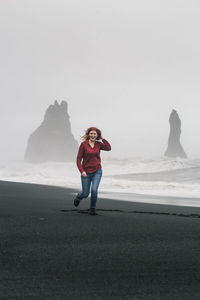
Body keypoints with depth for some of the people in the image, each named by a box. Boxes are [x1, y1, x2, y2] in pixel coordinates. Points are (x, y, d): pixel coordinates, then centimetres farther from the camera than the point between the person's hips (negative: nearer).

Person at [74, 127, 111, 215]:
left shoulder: (98, 144, 3)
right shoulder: (84, 144, -7)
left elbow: (108, 148, -15)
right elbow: (78, 159, -6)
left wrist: (102, 138, -6)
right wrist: (82, 171, -17)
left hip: (97, 171, 1)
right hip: (86, 172, -1)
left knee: (94, 190, -17)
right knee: (85, 194, 6)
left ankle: (92, 209, 3)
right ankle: (78, 197, 43)